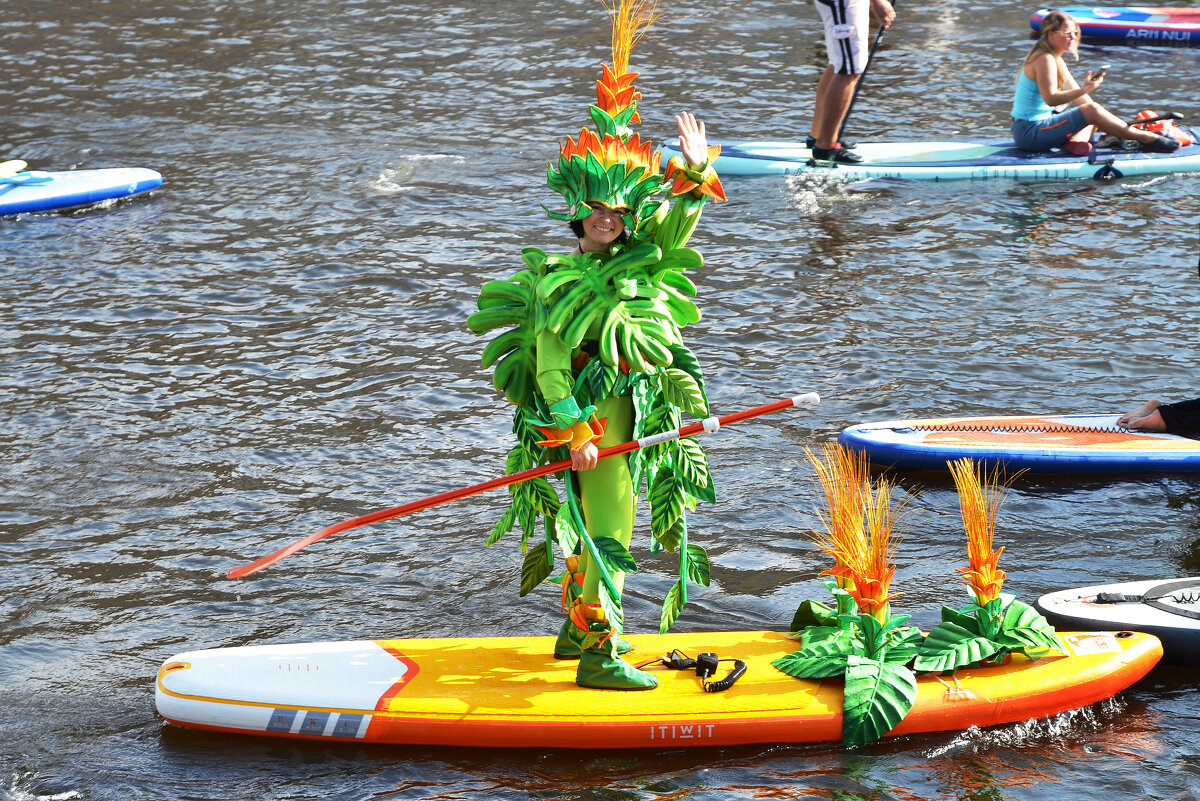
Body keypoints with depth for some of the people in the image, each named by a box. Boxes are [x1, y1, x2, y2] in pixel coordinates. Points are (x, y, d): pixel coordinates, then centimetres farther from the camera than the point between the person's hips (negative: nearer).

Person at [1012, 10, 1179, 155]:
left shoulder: (1057, 60, 16)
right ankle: (1145, 139, -13)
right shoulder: (1045, 59, -16)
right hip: (1029, 132, -11)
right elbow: (1051, 98, -25)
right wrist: (1085, 89, -30)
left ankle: (1075, 140, -14)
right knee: (1091, 111, -19)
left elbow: (1076, 94, 15)